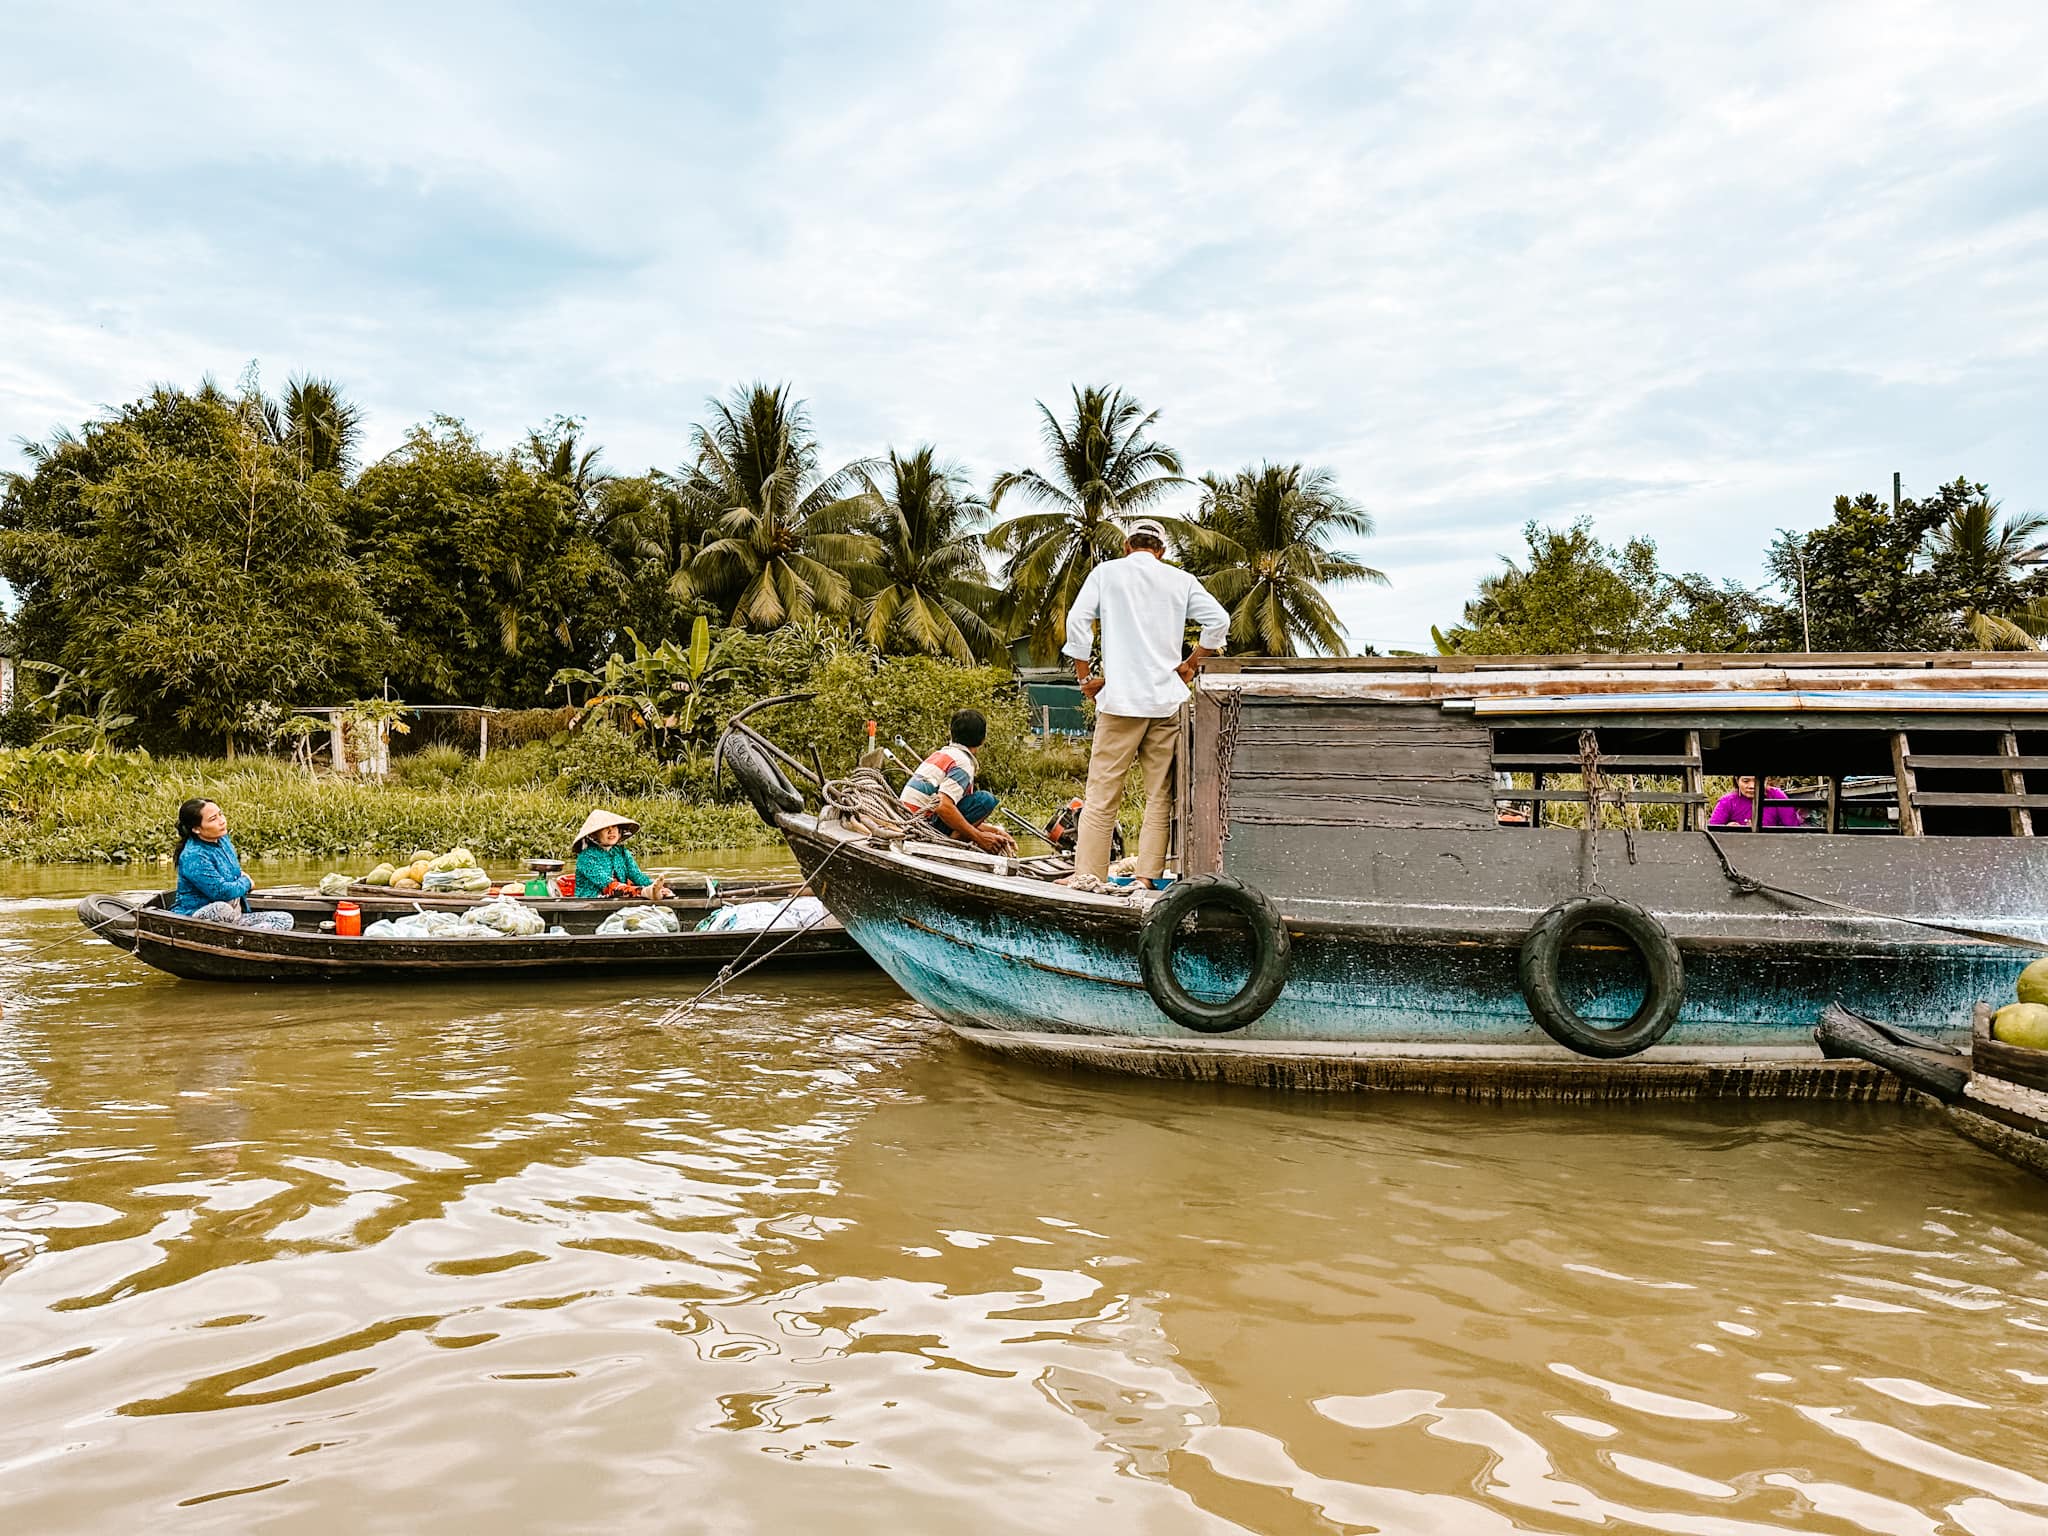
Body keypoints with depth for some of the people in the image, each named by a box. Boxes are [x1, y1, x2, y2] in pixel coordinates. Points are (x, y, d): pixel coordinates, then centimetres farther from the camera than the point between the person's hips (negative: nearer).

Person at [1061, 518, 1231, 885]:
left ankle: (1089, 873, -1)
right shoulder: (1181, 579, 10)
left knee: (1102, 791, 1)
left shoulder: (1107, 572, 6)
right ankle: (1149, 875, 4)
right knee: (1160, 795, 6)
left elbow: (1077, 620, -4)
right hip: (1168, 700, 2)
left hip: (1120, 699, -2)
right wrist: (1190, 665, 10)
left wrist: (1085, 677, 3)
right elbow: (1219, 621, 2)